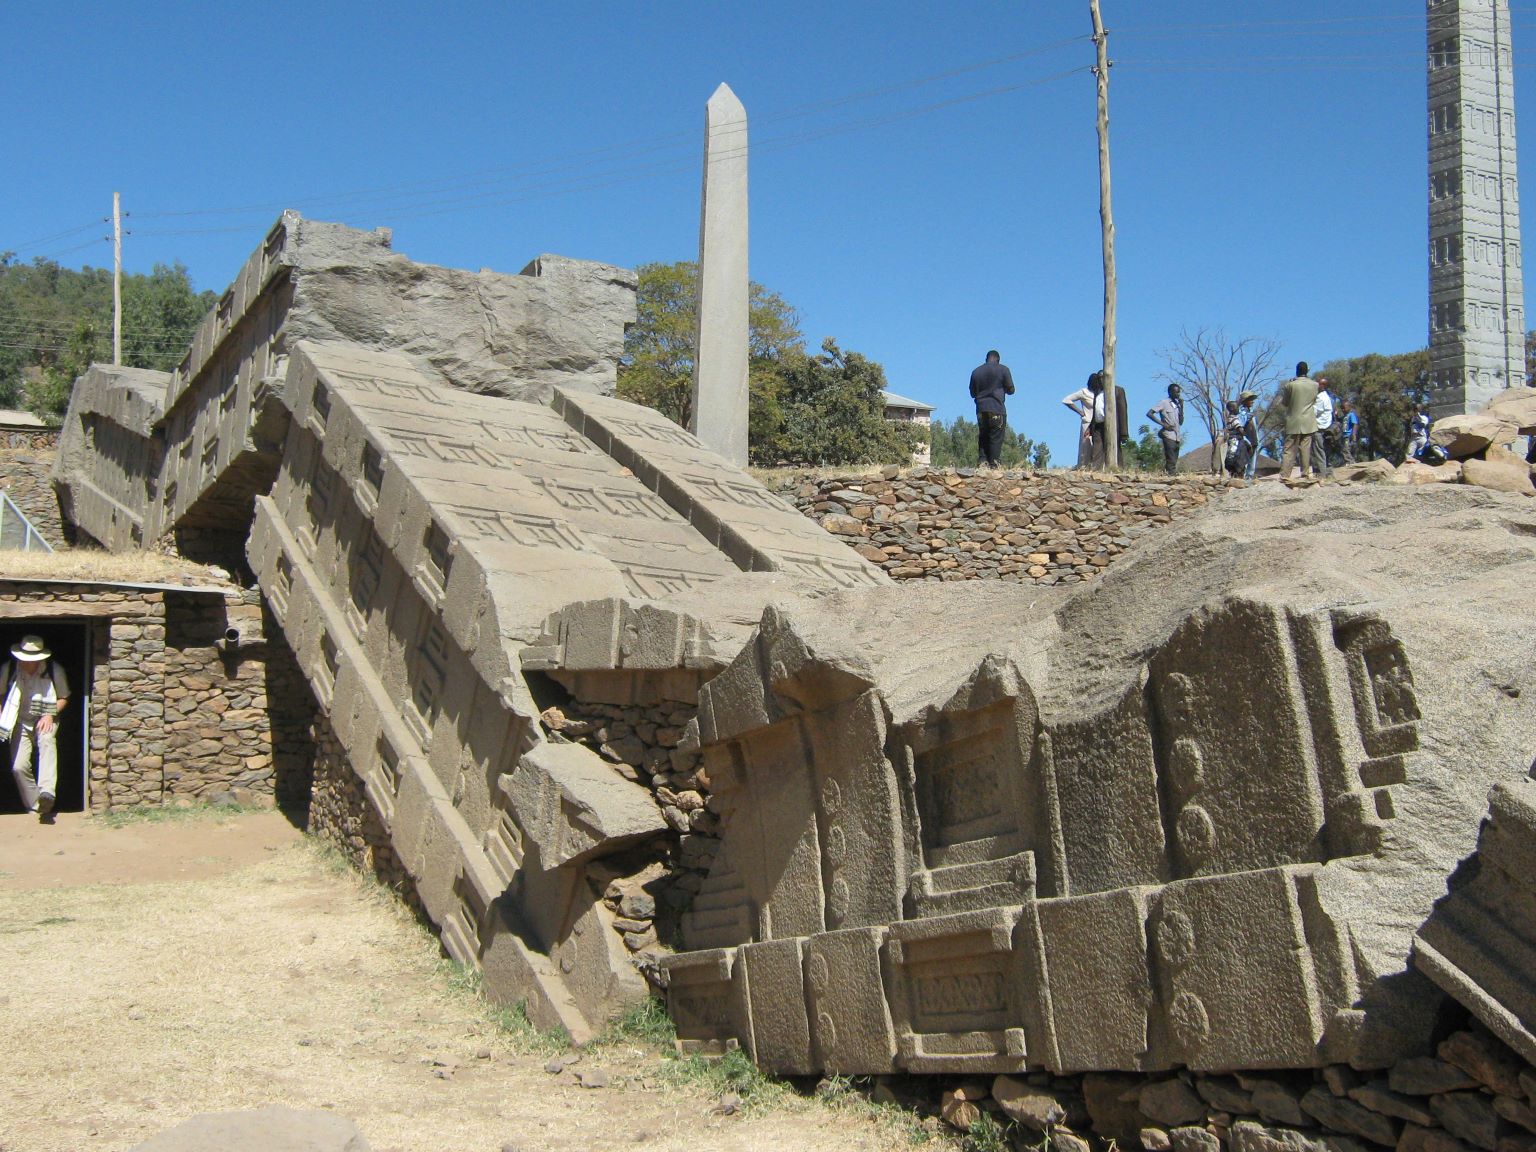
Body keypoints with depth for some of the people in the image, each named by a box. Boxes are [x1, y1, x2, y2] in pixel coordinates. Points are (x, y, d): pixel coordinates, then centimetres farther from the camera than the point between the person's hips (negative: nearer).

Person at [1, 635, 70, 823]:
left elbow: (63, 698, 3)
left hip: (45, 720, -2)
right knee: (19, 766, -15)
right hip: (20, 722, 2)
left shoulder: (54, 671, -10)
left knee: (47, 741, -35)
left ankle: (47, 793, -52)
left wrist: (50, 715, -13)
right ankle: (36, 806, 5)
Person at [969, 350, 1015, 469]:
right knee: (996, 438, -3)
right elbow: (1011, 390, 2)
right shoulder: (1003, 369, 0)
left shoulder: (976, 371, 12)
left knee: (982, 438, 8)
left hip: (981, 410, 4)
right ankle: (995, 464, -8)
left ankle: (982, 461, -3)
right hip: (997, 409, -4)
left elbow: (972, 393, 18)